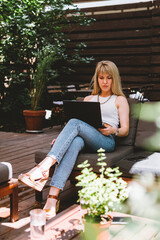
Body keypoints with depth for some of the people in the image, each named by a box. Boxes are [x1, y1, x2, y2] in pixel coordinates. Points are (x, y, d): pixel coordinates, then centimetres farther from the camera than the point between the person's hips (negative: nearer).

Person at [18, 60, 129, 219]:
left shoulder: (120, 100, 21)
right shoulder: (88, 99, 32)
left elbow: (125, 130, 12)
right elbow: (81, 123, 24)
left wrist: (113, 130, -12)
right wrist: (62, 137, 4)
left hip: (106, 141, -3)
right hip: (85, 140, 3)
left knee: (74, 123, -32)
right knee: (75, 142, -38)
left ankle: (45, 165, -51)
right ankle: (53, 196, -52)